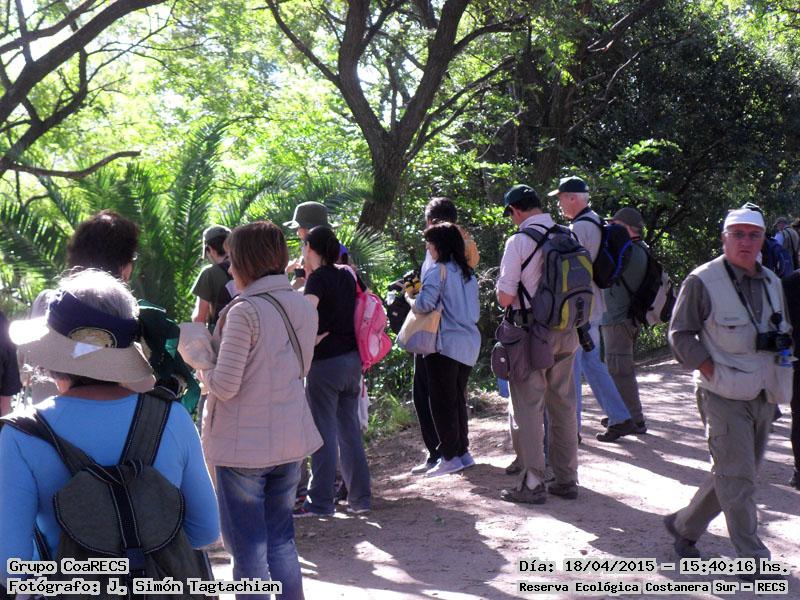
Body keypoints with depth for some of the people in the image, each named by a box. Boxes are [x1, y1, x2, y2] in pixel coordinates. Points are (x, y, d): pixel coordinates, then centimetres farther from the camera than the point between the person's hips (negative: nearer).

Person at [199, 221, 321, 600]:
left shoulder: (245, 310, -18)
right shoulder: (303, 307, 4)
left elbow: (224, 386, -19)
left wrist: (200, 363, 0)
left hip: (243, 444, -6)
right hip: (291, 440, 7)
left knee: (247, 547, 5)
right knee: (281, 538, 18)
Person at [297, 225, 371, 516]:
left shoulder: (318, 277, -11)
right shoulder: (347, 275, 11)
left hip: (325, 361, -7)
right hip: (352, 359, 7)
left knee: (323, 431, 0)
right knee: (350, 429, 12)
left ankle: (320, 502, 5)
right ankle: (360, 498, 16)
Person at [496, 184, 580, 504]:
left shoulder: (519, 241, -12)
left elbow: (504, 297, -12)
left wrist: (505, 292, 9)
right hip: (567, 332, 6)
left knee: (528, 408, 3)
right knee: (563, 405, 14)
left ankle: (532, 483, 7)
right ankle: (566, 479, 22)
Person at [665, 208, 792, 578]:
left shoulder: (772, 283, 12)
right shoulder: (702, 281, -8)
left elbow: (782, 331, 25)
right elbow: (680, 334, -7)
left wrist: (782, 344, 3)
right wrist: (713, 373, -13)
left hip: (762, 397, 7)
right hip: (724, 395, -7)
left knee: (736, 475, 13)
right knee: (738, 478, -5)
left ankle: (684, 526, 30)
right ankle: (753, 558, 4)